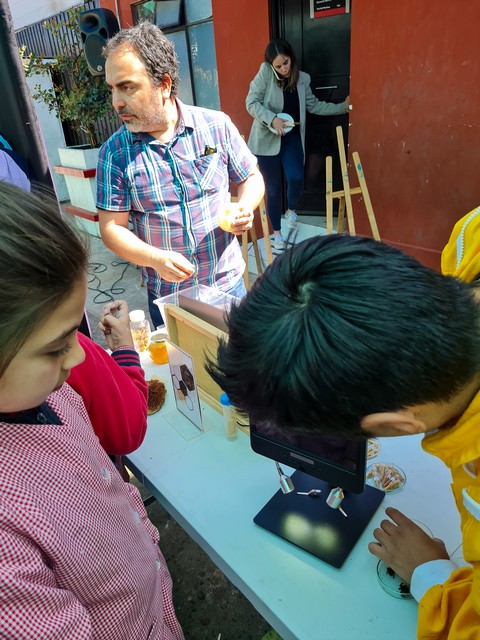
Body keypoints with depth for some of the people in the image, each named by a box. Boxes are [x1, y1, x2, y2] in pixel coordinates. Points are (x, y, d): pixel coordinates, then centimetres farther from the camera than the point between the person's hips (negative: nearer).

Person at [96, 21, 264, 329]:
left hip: (227, 283, 1)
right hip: (165, 296, 0)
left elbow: (251, 177, 5)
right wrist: (156, 259, -22)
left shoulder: (217, 125, -7)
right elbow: (111, 227, -6)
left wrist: (245, 207, -17)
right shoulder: (115, 152, -8)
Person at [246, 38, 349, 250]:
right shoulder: (265, 72, -6)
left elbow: (314, 105, 15)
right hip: (267, 139, -2)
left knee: (296, 178, -20)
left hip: (291, 138, 3)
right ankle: (276, 231, 18)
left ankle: (291, 210, 13)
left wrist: (342, 107, 13)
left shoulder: (302, 79, 7)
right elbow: (251, 103, -12)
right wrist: (272, 119, -25)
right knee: (273, 187, 0)